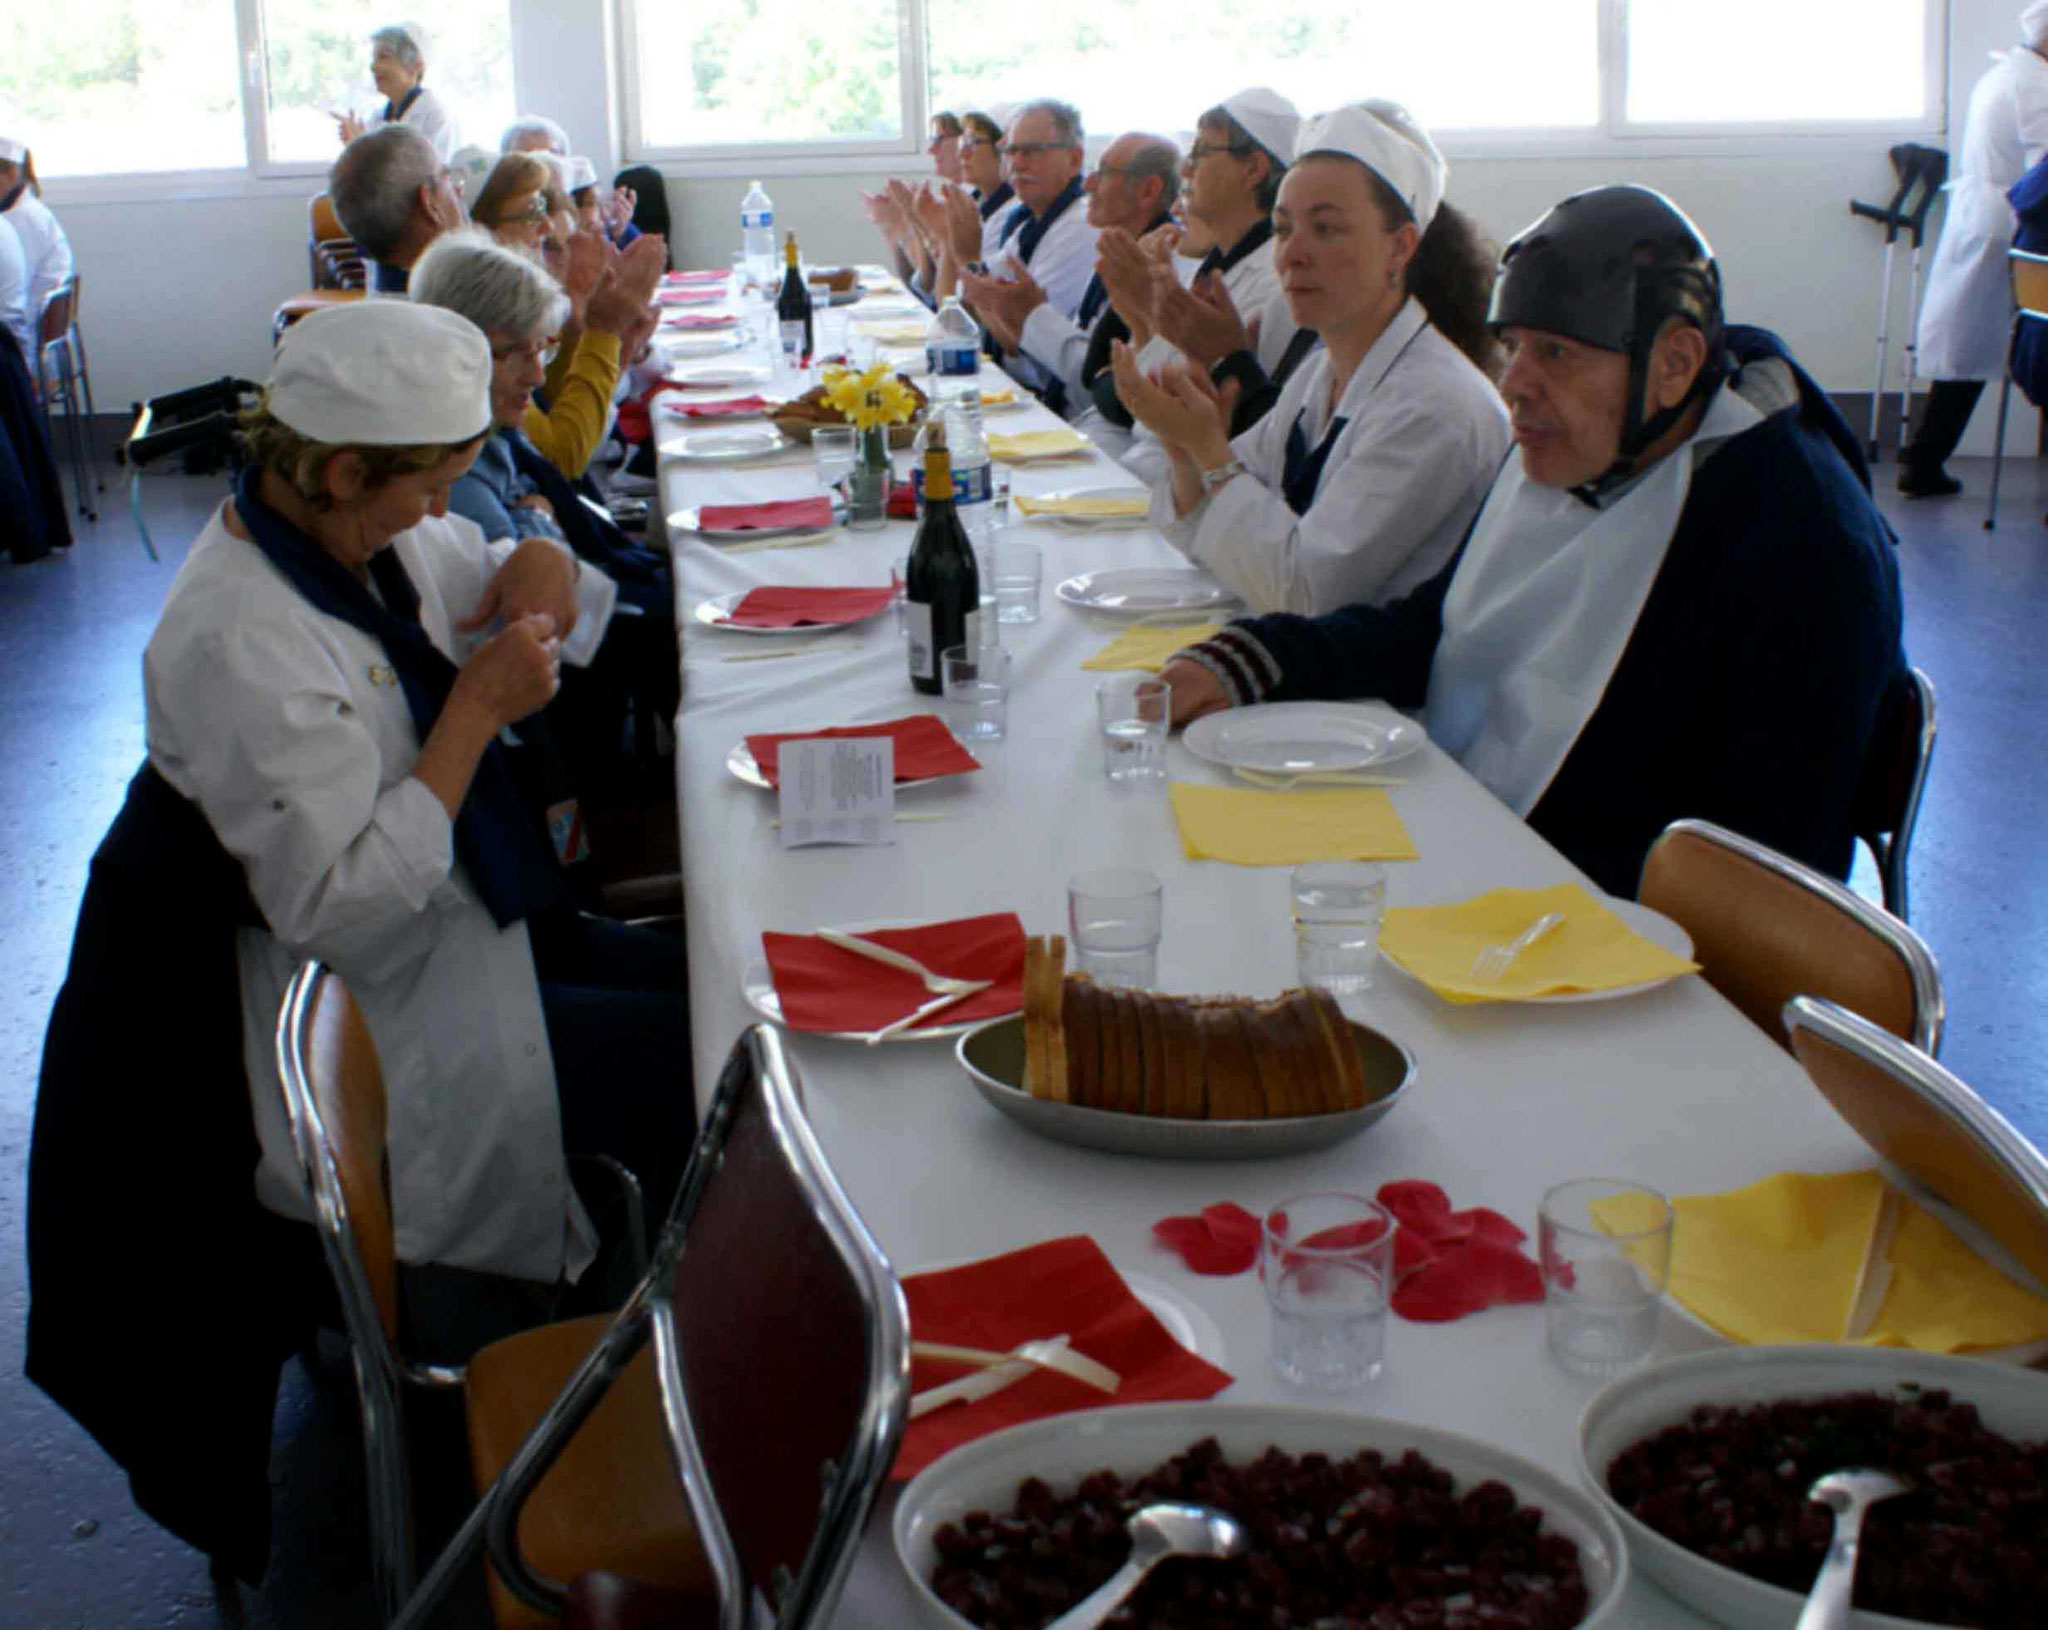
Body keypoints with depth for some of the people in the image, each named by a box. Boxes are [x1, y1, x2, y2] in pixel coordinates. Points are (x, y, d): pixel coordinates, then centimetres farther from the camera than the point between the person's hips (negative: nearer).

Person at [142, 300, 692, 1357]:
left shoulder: (367, 535, -1)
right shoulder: (236, 646, -27)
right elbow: (334, 910, -29)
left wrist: (545, 568, -9)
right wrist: (476, 711, -27)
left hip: (472, 923, 9)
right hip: (382, 1033, -9)